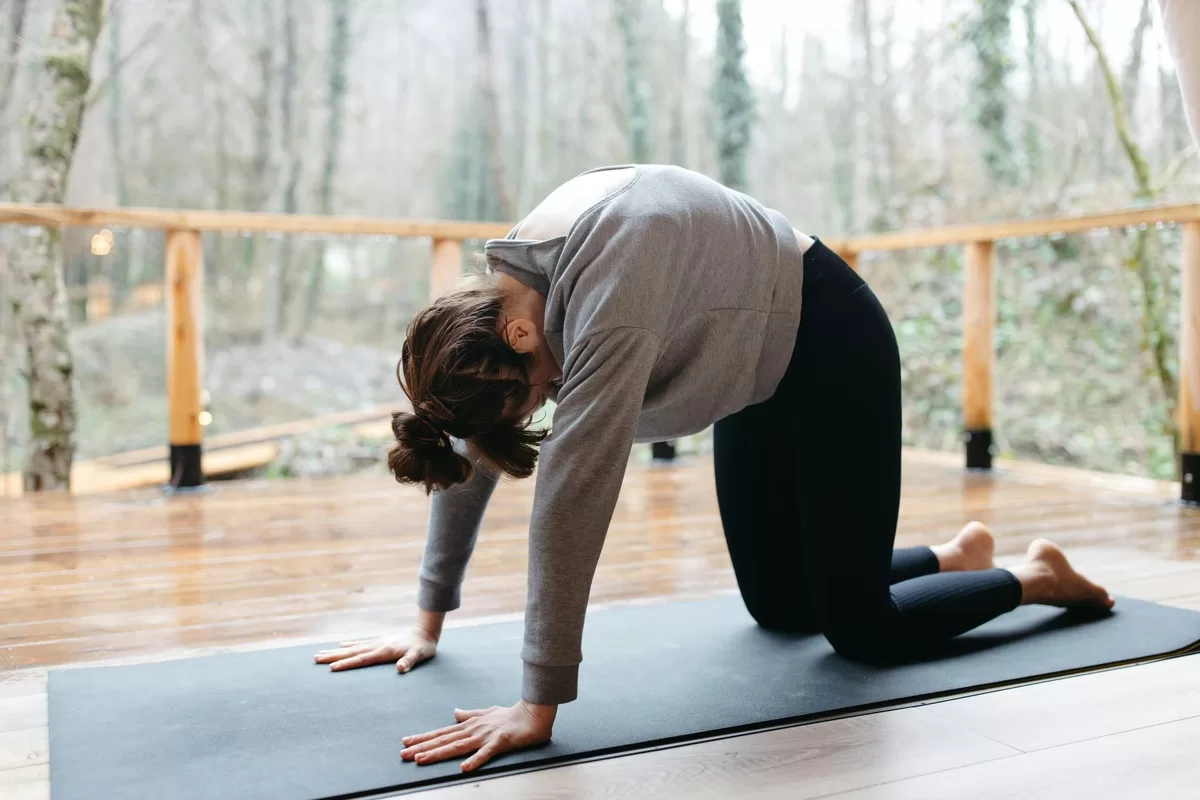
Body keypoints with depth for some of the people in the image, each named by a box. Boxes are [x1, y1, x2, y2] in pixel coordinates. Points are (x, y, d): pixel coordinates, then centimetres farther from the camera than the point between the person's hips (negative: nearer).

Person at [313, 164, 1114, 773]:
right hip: (762, 368, 8)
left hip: (830, 343, -7)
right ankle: (959, 554, 37)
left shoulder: (607, 292, -39)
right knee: (777, 606, 13)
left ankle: (1034, 576, 23)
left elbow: (574, 496, -43)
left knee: (857, 625, -4)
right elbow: (469, 452, -6)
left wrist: (540, 703, -40)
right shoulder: (493, 296, -14)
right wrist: (428, 621, -2)